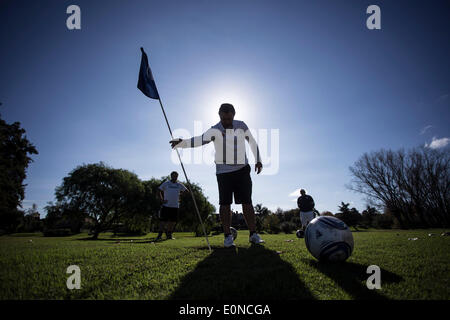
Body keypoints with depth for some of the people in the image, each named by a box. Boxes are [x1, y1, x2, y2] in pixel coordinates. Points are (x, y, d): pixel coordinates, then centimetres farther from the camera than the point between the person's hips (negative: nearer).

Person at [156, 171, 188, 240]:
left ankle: (169, 234, 21)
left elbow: (186, 190, 25)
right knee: (163, 220, -4)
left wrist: (180, 193, 13)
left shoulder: (179, 185, 10)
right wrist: (162, 200, -6)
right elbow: (159, 191, 4)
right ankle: (160, 235, 4)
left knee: (172, 221, 7)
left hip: (175, 206, 3)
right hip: (166, 205, -3)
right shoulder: (166, 183, 2)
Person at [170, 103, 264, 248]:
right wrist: (182, 142, -47)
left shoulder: (241, 126, 2)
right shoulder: (215, 130, -9)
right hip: (223, 171, -2)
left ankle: (253, 234, 7)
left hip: (242, 169, 2)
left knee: (247, 201, 0)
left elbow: (252, 141, 16)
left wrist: (258, 160, 13)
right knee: (225, 203, -3)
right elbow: (201, 139, -29)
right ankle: (228, 236, 5)